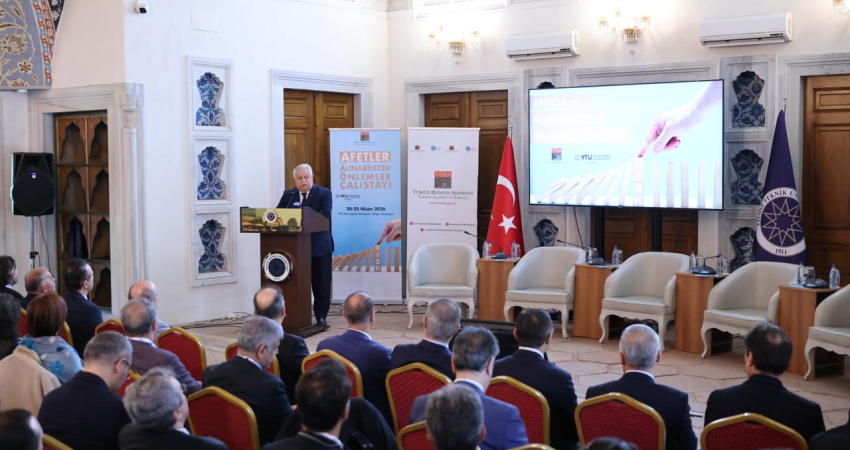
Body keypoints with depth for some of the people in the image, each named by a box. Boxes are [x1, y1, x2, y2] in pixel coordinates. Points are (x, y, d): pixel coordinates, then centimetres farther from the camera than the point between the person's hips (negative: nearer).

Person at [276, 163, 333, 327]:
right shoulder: (288, 195, 11)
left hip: (319, 247, -2)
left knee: (321, 285, 3)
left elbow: (325, 214, -16)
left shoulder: (324, 194, -1)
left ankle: (321, 317, 13)